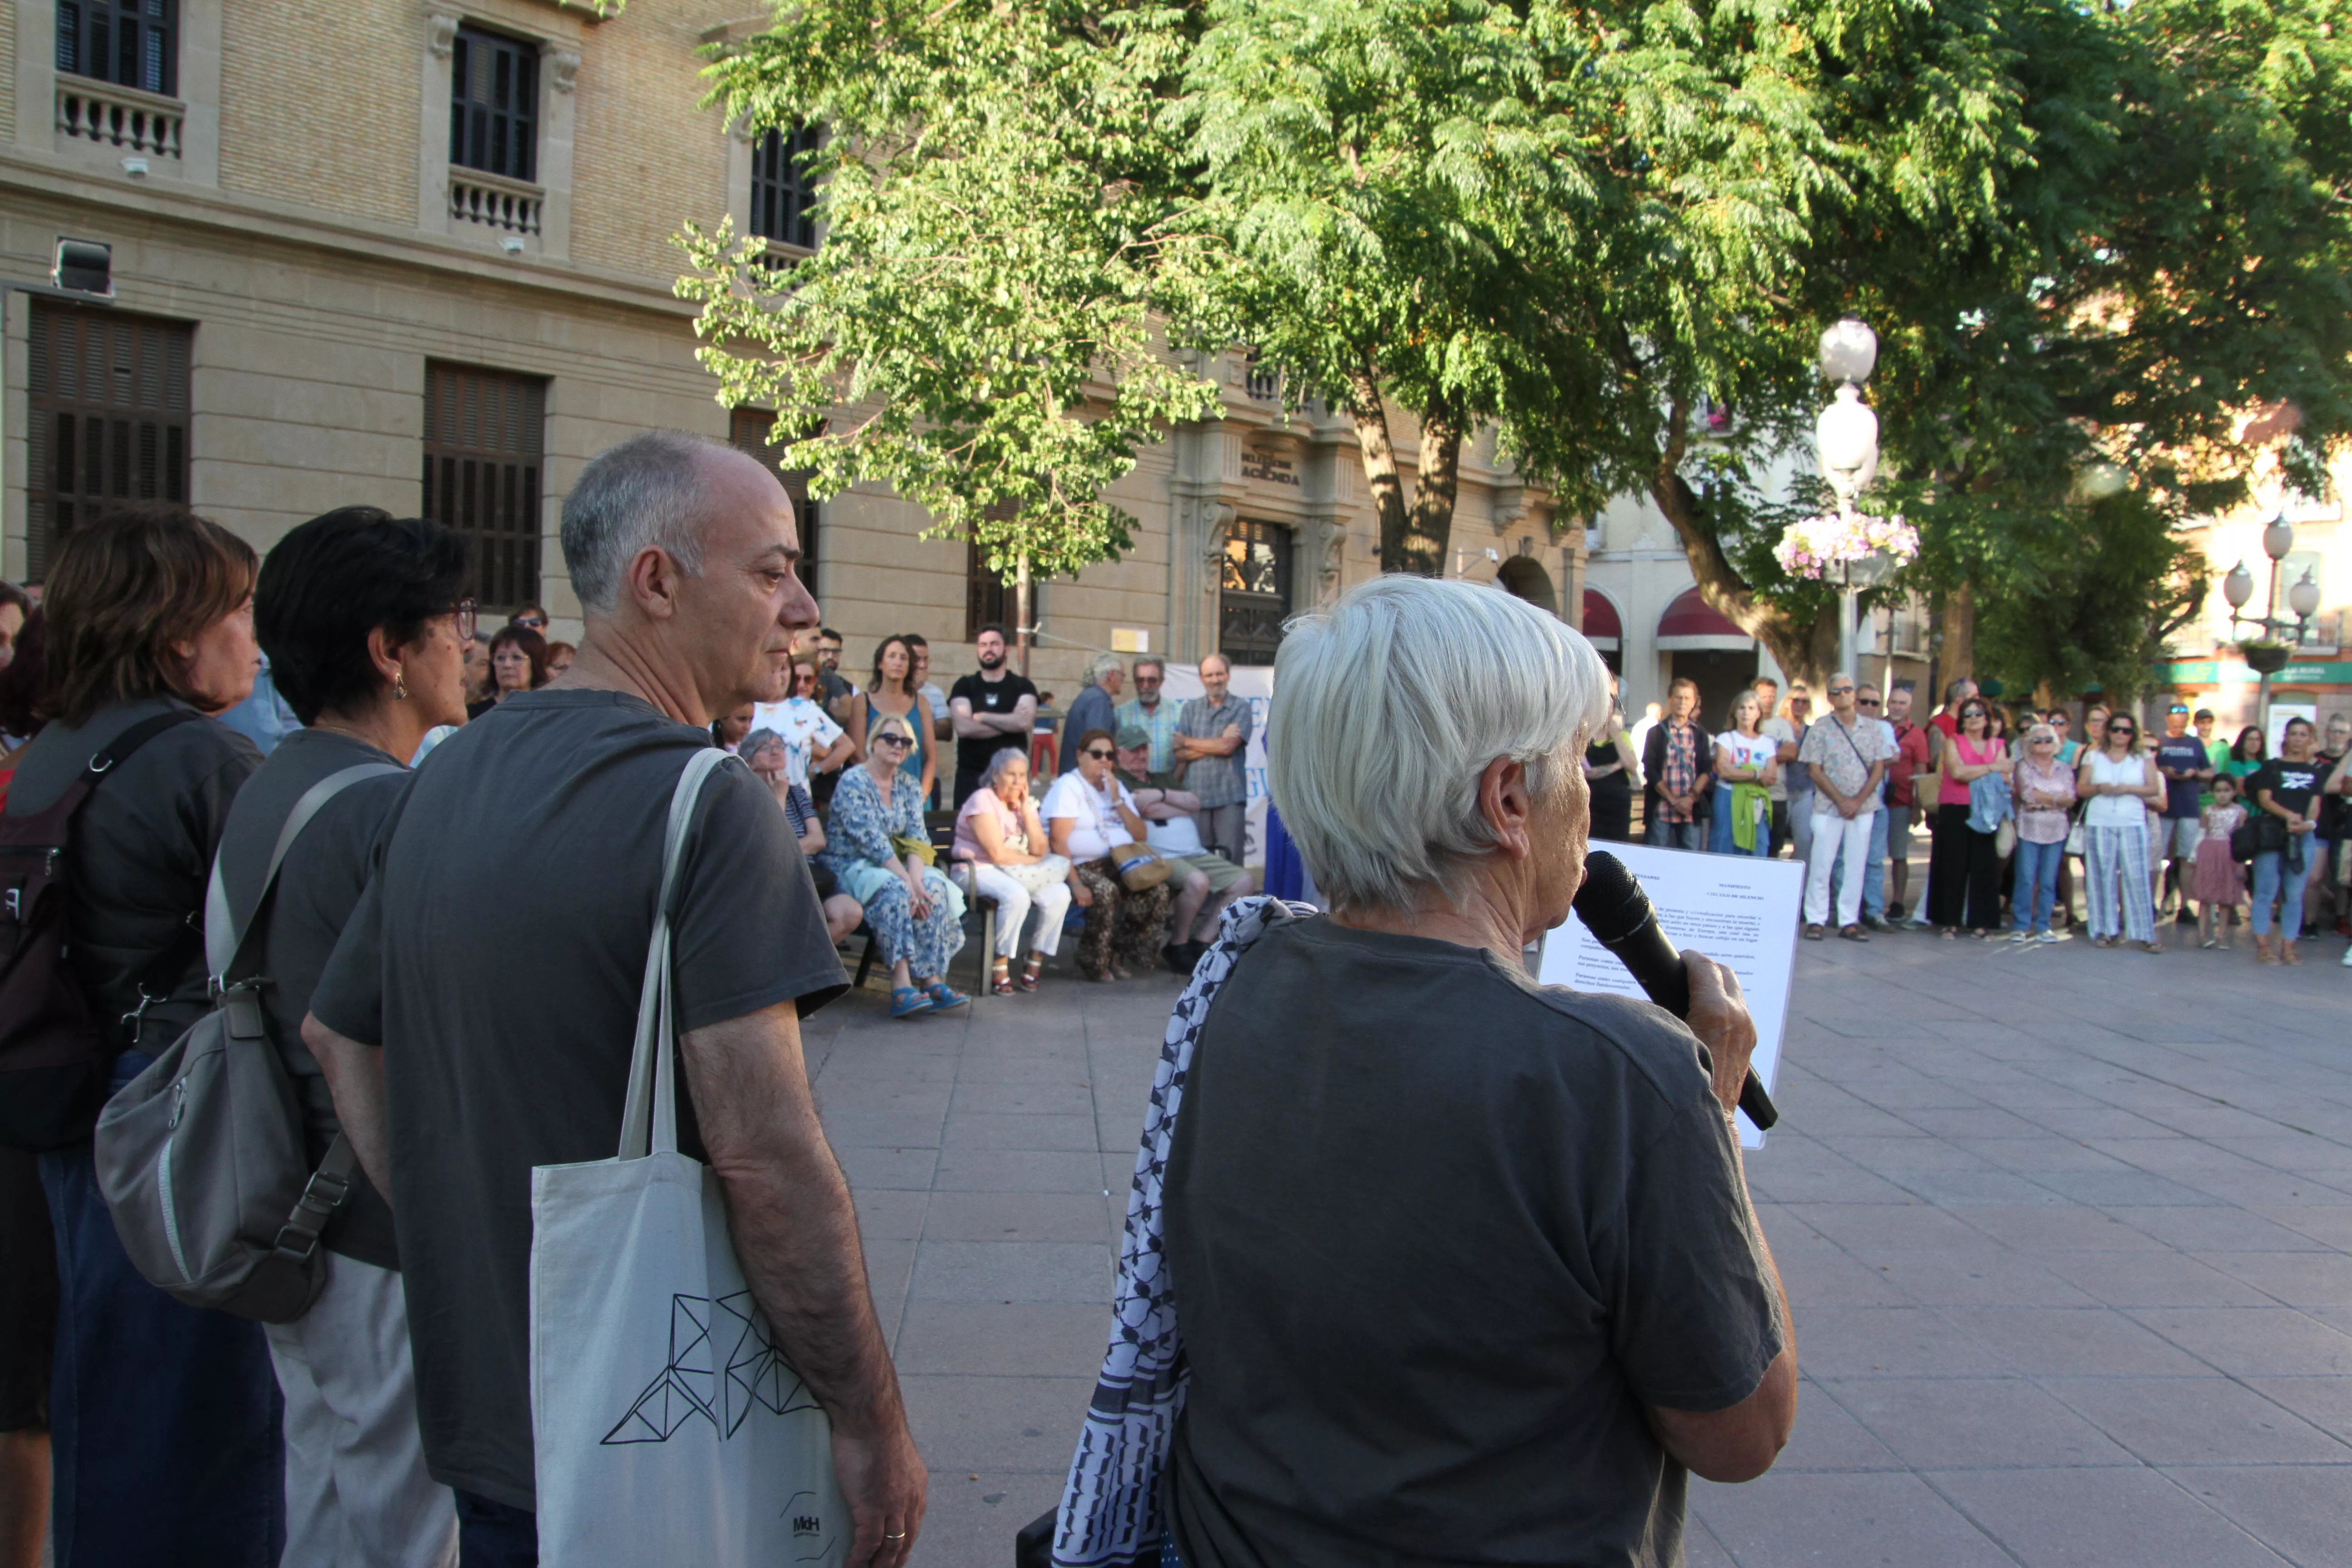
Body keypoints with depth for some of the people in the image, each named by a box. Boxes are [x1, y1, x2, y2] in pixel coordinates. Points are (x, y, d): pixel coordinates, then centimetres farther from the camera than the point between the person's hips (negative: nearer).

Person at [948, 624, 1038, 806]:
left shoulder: (1022, 686, 7)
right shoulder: (964, 687, 8)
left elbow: (1025, 722, -11)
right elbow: (963, 728, -8)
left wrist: (981, 717, -4)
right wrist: (1010, 723, -6)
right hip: (971, 774, 1)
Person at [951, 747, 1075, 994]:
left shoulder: (1025, 803, 13)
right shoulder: (984, 800, -9)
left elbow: (1039, 850, -1)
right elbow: (998, 854, -18)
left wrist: (1026, 810, -6)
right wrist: (1032, 861, -4)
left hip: (1018, 873, 7)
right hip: (980, 869, -7)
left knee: (1059, 894, -17)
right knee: (1017, 896, -36)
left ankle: (1035, 964, -9)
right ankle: (1000, 967, -23)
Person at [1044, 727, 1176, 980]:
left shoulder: (1117, 787, 20)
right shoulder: (1068, 786, -2)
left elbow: (1140, 835, 10)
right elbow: (1058, 840, -15)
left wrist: (1116, 799, -2)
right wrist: (1075, 884, -26)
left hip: (1117, 865, 7)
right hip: (1080, 867, -7)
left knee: (1161, 890, -17)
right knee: (1105, 891, -36)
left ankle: (1121, 955, -4)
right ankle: (1095, 965, -16)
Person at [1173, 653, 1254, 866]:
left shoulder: (1240, 708, 5)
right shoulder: (1190, 709, 13)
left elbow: (1228, 747, -8)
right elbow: (1178, 753, 3)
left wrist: (1187, 742, 1)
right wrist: (1219, 742, -8)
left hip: (1230, 796, -2)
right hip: (1196, 796, 3)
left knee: (1232, 860, -4)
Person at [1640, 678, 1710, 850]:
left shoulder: (1700, 735, 13)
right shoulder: (1657, 733, 7)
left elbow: (1707, 771, 6)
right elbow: (1650, 770, -1)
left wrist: (1691, 798, -10)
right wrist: (1673, 800, -9)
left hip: (1692, 810, 2)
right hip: (1661, 810, -2)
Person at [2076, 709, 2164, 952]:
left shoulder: (2143, 759, 9)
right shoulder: (2094, 757, 11)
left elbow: (2155, 789, 2)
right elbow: (2080, 789, 8)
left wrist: (2129, 789, -13)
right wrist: (2098, 788, -11)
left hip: (2133, 823, -1)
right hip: (2099, 823, 1)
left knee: (2137, 877, -5)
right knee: (2102, 877, 1)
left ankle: (2145, 933, -3)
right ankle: (2106, 930, 7)